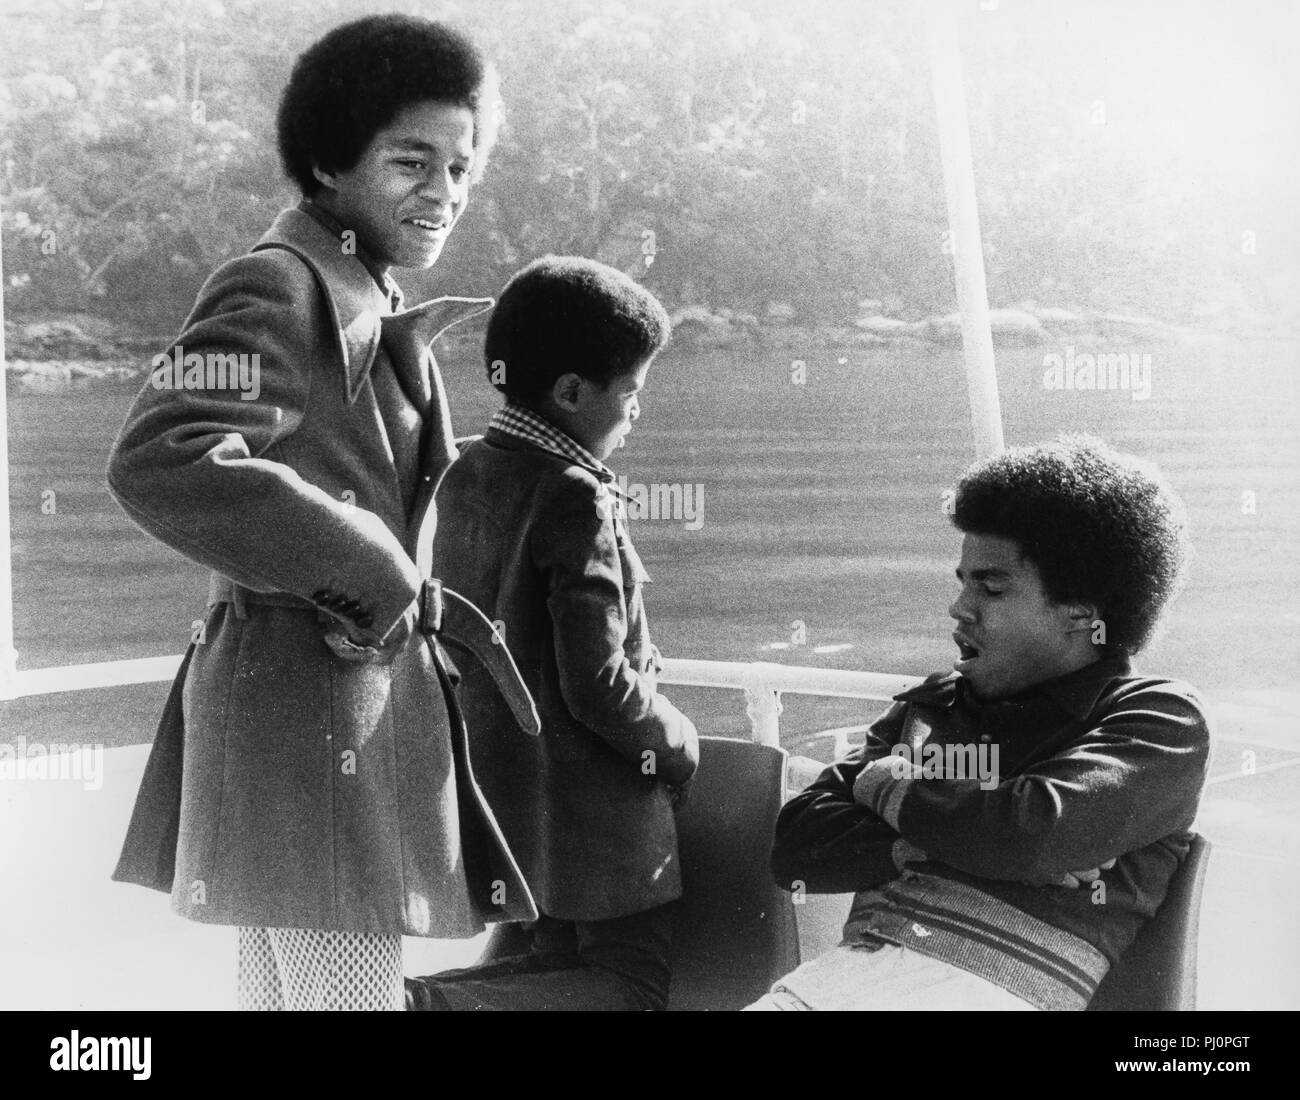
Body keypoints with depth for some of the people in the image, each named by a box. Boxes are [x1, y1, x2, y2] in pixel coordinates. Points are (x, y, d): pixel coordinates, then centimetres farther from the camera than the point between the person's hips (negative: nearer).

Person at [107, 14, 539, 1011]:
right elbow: (160, 463, -29)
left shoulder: (360, 300, 18)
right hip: (313, 700, -11)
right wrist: (374, 574, -23)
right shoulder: (283, 291, -14)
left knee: (280, 991, 19)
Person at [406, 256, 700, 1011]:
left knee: (551, 960, 25)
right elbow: (598, 687, -24)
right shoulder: (575, 500, -22)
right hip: (594, 806, -8)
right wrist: (681, 746, -6)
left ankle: (422, 994, 2)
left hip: (499, 795, 8)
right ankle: (434, 1000, -15)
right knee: (637, 983, 5)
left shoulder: (466, 477, 3)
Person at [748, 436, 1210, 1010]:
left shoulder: (1158, 718, 7)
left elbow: (1035, 830, -12)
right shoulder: (927, 707, 20)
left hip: (997, 982, -5)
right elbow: (795, 846, 12)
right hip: (859, 958, 5)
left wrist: (888, 789, 4)